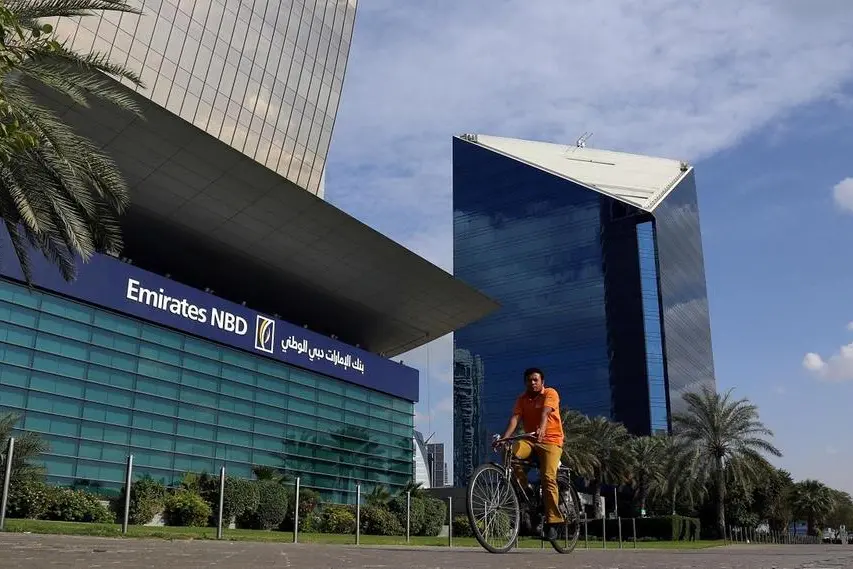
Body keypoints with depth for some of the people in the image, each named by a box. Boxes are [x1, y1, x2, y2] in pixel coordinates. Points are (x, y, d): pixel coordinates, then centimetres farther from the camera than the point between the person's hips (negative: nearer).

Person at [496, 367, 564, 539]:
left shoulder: (550, 393, -4)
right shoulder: (522, 399, 8)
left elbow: (545, 412, -24)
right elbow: (515, 418, -8)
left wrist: (541, 429, -44)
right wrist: (505, 437, -26)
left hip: (550, 440, -4)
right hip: (530, 440, 4)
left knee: (548, 477, -20)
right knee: (510, 452, -27)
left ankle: (552, 522, -12)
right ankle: (524, 489, -10)